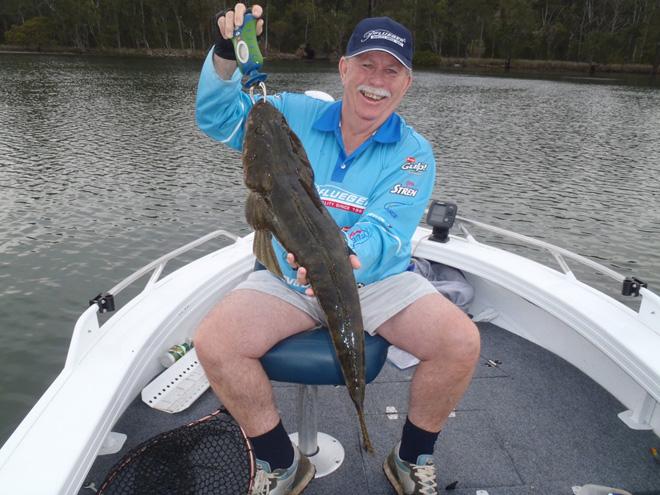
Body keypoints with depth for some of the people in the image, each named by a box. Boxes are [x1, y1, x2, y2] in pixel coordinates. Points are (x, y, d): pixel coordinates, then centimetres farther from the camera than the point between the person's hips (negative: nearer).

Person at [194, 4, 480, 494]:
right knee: (213, 342, -23)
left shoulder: (413, 153, -5)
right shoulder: (294, 115, 1)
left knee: (462, 341, -22)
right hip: (287, 277, 1)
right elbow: (218, 117, -2)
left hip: (379, 279, 0)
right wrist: (226, 55, -20)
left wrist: (347, 261, -41)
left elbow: (385, 233, -19)